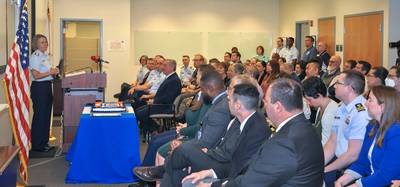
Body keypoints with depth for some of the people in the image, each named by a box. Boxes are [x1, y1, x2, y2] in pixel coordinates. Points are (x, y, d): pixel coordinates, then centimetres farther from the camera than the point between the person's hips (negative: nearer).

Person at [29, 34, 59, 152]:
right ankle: (37, 145, 5)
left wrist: (54, 72, 4)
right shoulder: (35, 57, -12)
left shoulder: (46, 56, 14)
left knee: (47, 115, 13)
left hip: (47, 86, 9)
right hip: (38, 87, -9)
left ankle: (44, 142, 22)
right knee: (39, 115, -3)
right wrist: (50, 72, -20)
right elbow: (36, 75, -19)